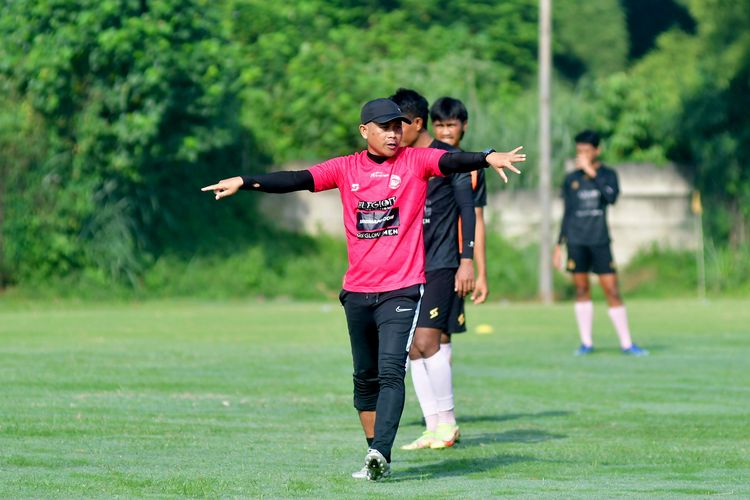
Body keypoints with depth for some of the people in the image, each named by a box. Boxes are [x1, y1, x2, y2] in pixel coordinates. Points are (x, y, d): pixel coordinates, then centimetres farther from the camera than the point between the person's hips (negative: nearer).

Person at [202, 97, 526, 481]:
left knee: (391, 372, -17)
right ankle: (375, 456, 18)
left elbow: (452, 161, -19)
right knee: (365, 377, 10)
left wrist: (488, 158, -39)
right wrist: (243, 182, -8)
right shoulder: (346, 169, 6)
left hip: (401, 289, -4)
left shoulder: (416, 162, -2)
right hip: (357, 291, 4)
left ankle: (380, 452, -26)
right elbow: (295, 180, 1)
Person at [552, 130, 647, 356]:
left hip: (600, 240, -2)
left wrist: (592, 173, -16)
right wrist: (559, 245, 12)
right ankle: (586, 342, 10)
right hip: (576, 240, 2)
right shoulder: (571, 179, 9)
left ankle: (626, 343, 1)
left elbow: (611, 197, -17)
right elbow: (567, 213, 14)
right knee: (581, 289, 2)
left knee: (612, 290, -4)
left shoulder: (607, 174, 3)